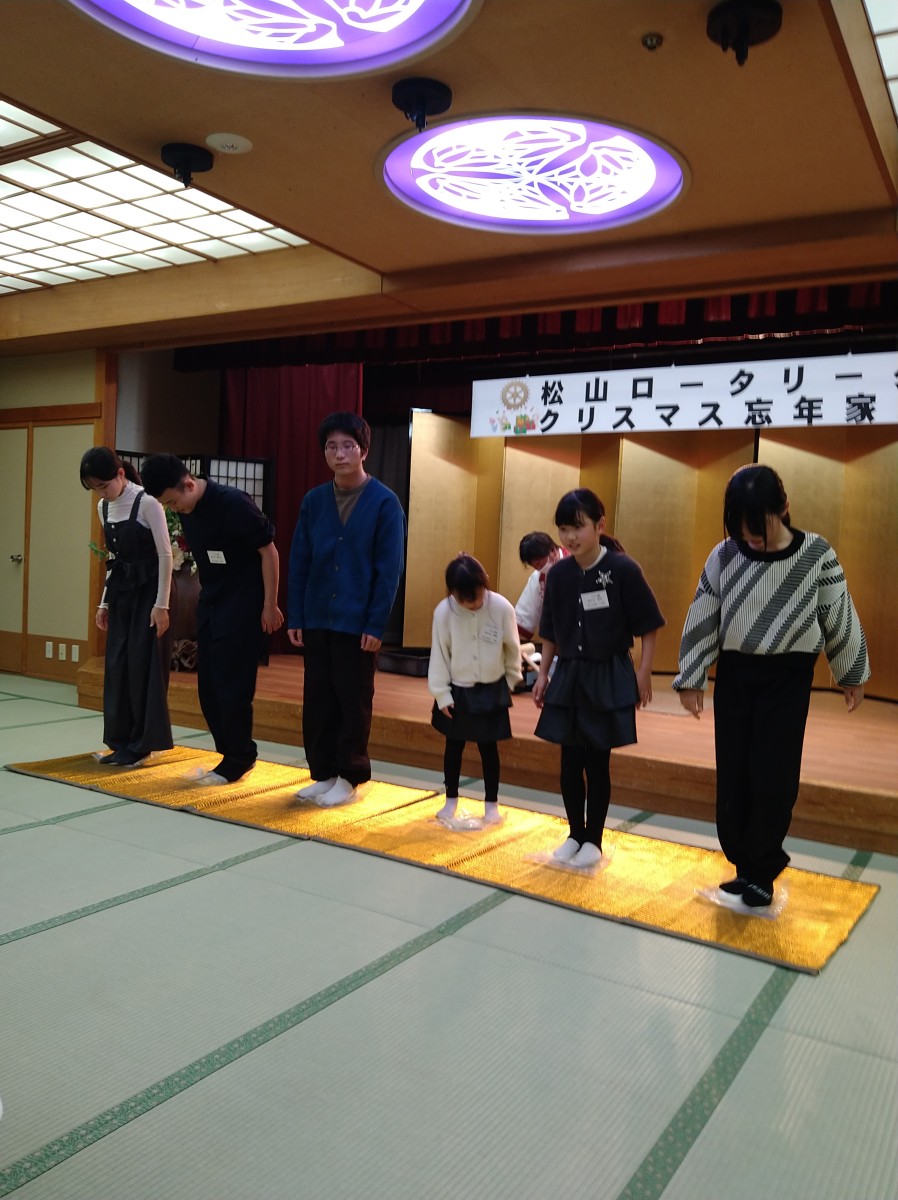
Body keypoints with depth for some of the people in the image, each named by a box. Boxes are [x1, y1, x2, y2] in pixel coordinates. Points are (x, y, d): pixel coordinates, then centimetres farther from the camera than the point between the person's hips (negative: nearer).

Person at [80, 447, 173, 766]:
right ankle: (123, 742, 15)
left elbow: (165, 554, -14)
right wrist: (105, 602, 13)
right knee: (117, 664, 6)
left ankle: (141, 743, 7)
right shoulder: (104, 508, 8)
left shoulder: (147, 502, -14)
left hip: (148, 590, -7)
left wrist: (161, 604, -15)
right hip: (121, 591, 7)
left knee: (142, 663, -4)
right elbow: (115, 558, 15)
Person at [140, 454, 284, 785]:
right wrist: (207, 593, 13)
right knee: (208, 685, 9)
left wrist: (270, 605, -14)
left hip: (242, 607, -8)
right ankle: (231, 754, 21)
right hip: (210, 603, 8)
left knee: (231, 685, -4)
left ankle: (238, 761, 11)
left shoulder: (233, 503, -20)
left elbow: (268, 551, -16)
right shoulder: (186, 510, 3)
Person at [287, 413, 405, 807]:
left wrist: (376, 625, -13)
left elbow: (390, 569, -9)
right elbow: (298, 563, 7)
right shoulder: (314, 501, 4)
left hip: (357, 623, -4)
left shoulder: (385, 502, -8)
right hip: (316, 620, 4)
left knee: (353, 703, 6)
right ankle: (323, 774, 24)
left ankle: (349, 779, 20)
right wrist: (295, 618, 3)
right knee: (316, 701, 10)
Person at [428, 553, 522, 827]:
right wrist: (441, 694, -7)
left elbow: (512, 649, -3)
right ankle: (451, 800, 27)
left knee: (488, 747, 8)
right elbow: (439, 654, -9)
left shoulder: (502, 607, -17)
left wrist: (510, 681, 7)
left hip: (492, 690, 0)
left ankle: (491, 804, 22)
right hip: (457, 691, 1)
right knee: (453, 746, 11)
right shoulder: (443, 611, -17)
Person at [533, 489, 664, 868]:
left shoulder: (623, 569, -13)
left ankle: (593, 840, 21)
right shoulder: (558, 574, 0)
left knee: (597, 762, 5)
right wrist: (543, 674, 8)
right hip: (568, 677, 4)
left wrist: (643, 673, -8)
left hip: (608, 678, -4)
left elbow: (648, 626, -6)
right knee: (570, 762, 9)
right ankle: (575, 835, 26)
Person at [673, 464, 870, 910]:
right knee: (734, 776, 5)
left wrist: (852, 675, 9)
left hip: (788, 677, -2)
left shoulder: (816, 554, -8)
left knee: (774, 777, -4)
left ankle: (759, 873, 9)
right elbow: (701, 620, 2)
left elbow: (840, 618, 2)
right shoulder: (724, 556, -4)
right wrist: (690, 680, 3)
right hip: (734, 675, 2)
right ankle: (746, 867, 19)